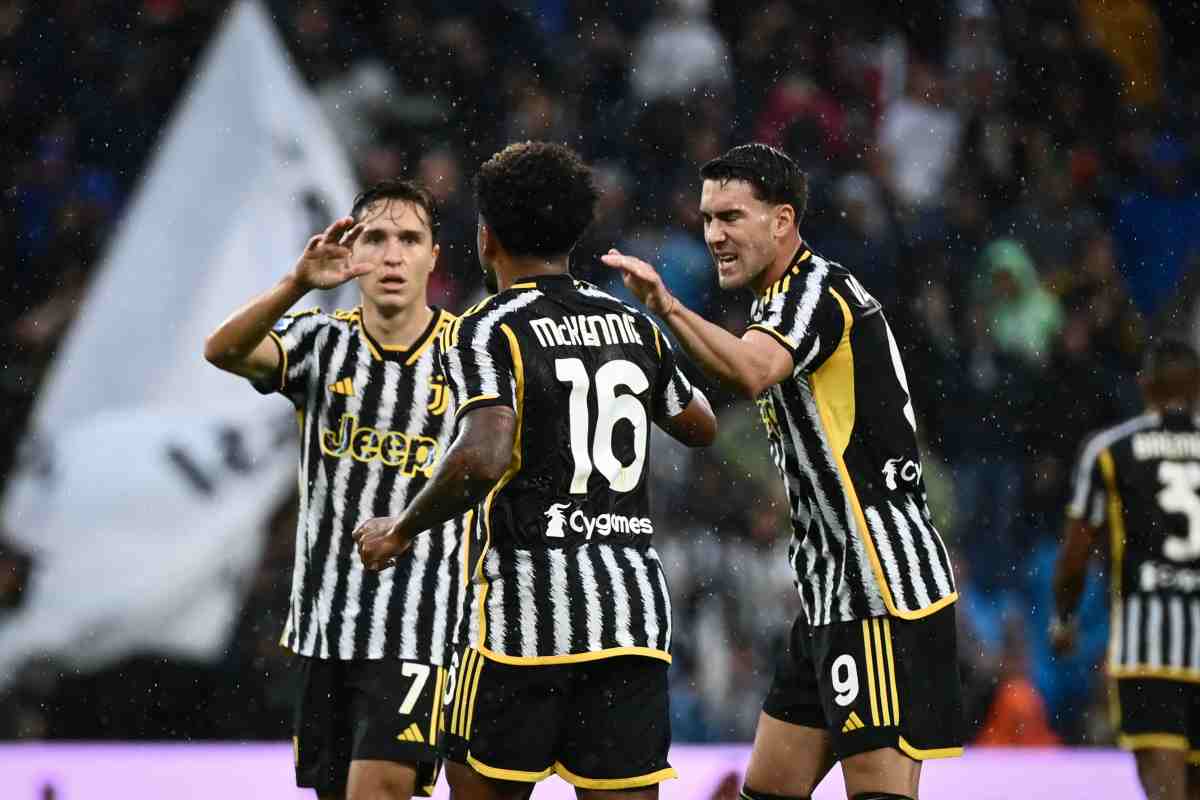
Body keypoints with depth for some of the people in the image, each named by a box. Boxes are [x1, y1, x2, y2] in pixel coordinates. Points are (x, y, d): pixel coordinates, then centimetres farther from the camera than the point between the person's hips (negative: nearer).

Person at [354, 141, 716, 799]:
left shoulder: (487, 331, -6)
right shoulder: (632, 326, 12)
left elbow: (485, 457, -23)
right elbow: (700, 426, 29)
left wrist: (402, 530, -8)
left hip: (527, 606, -5)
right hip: (635, 605, 5)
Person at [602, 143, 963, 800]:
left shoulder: (816, 289, -12)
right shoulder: (786, 300, 20)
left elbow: (753, 373, -34)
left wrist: (667, 307, -48)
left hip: (883, 596, -11)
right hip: (832, 596, 11)